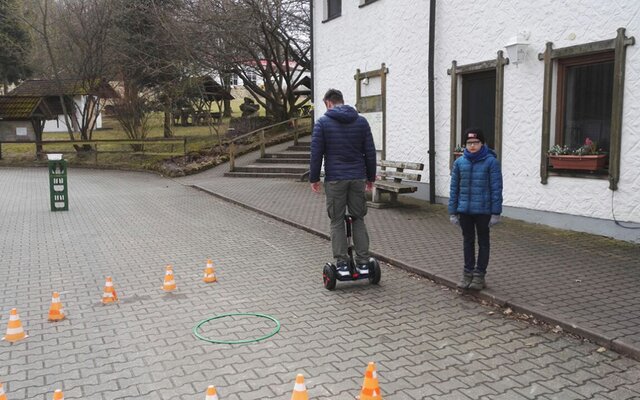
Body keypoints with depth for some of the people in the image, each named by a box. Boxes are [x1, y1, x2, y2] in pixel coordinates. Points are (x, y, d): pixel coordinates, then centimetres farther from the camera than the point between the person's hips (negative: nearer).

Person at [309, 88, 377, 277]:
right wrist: (371, 177, 15)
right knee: (358, 220, 11)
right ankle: (363, 263, 10)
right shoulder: (361, 121, 7)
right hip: (358, 178, 3)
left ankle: (342, 264, 4)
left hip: (335, 179, -3)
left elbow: (316, 153, -4)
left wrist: (314, 178, 4)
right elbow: (370, 152, 7)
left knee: (337, 222, 5)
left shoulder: (323, 122, -2)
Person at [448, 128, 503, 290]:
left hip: (483, 210, -3)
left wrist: (496, 213, -10)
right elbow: (454, 188, 4)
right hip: (464, 210, 3)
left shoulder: (491, 162, -9)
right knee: (468, 240, 15)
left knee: (483, 241, 11)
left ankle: (479, 275, 20)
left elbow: (496, 188, -8)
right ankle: (468, 272, 27)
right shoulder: (459, 162, 0)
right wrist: (452, 212, 3)